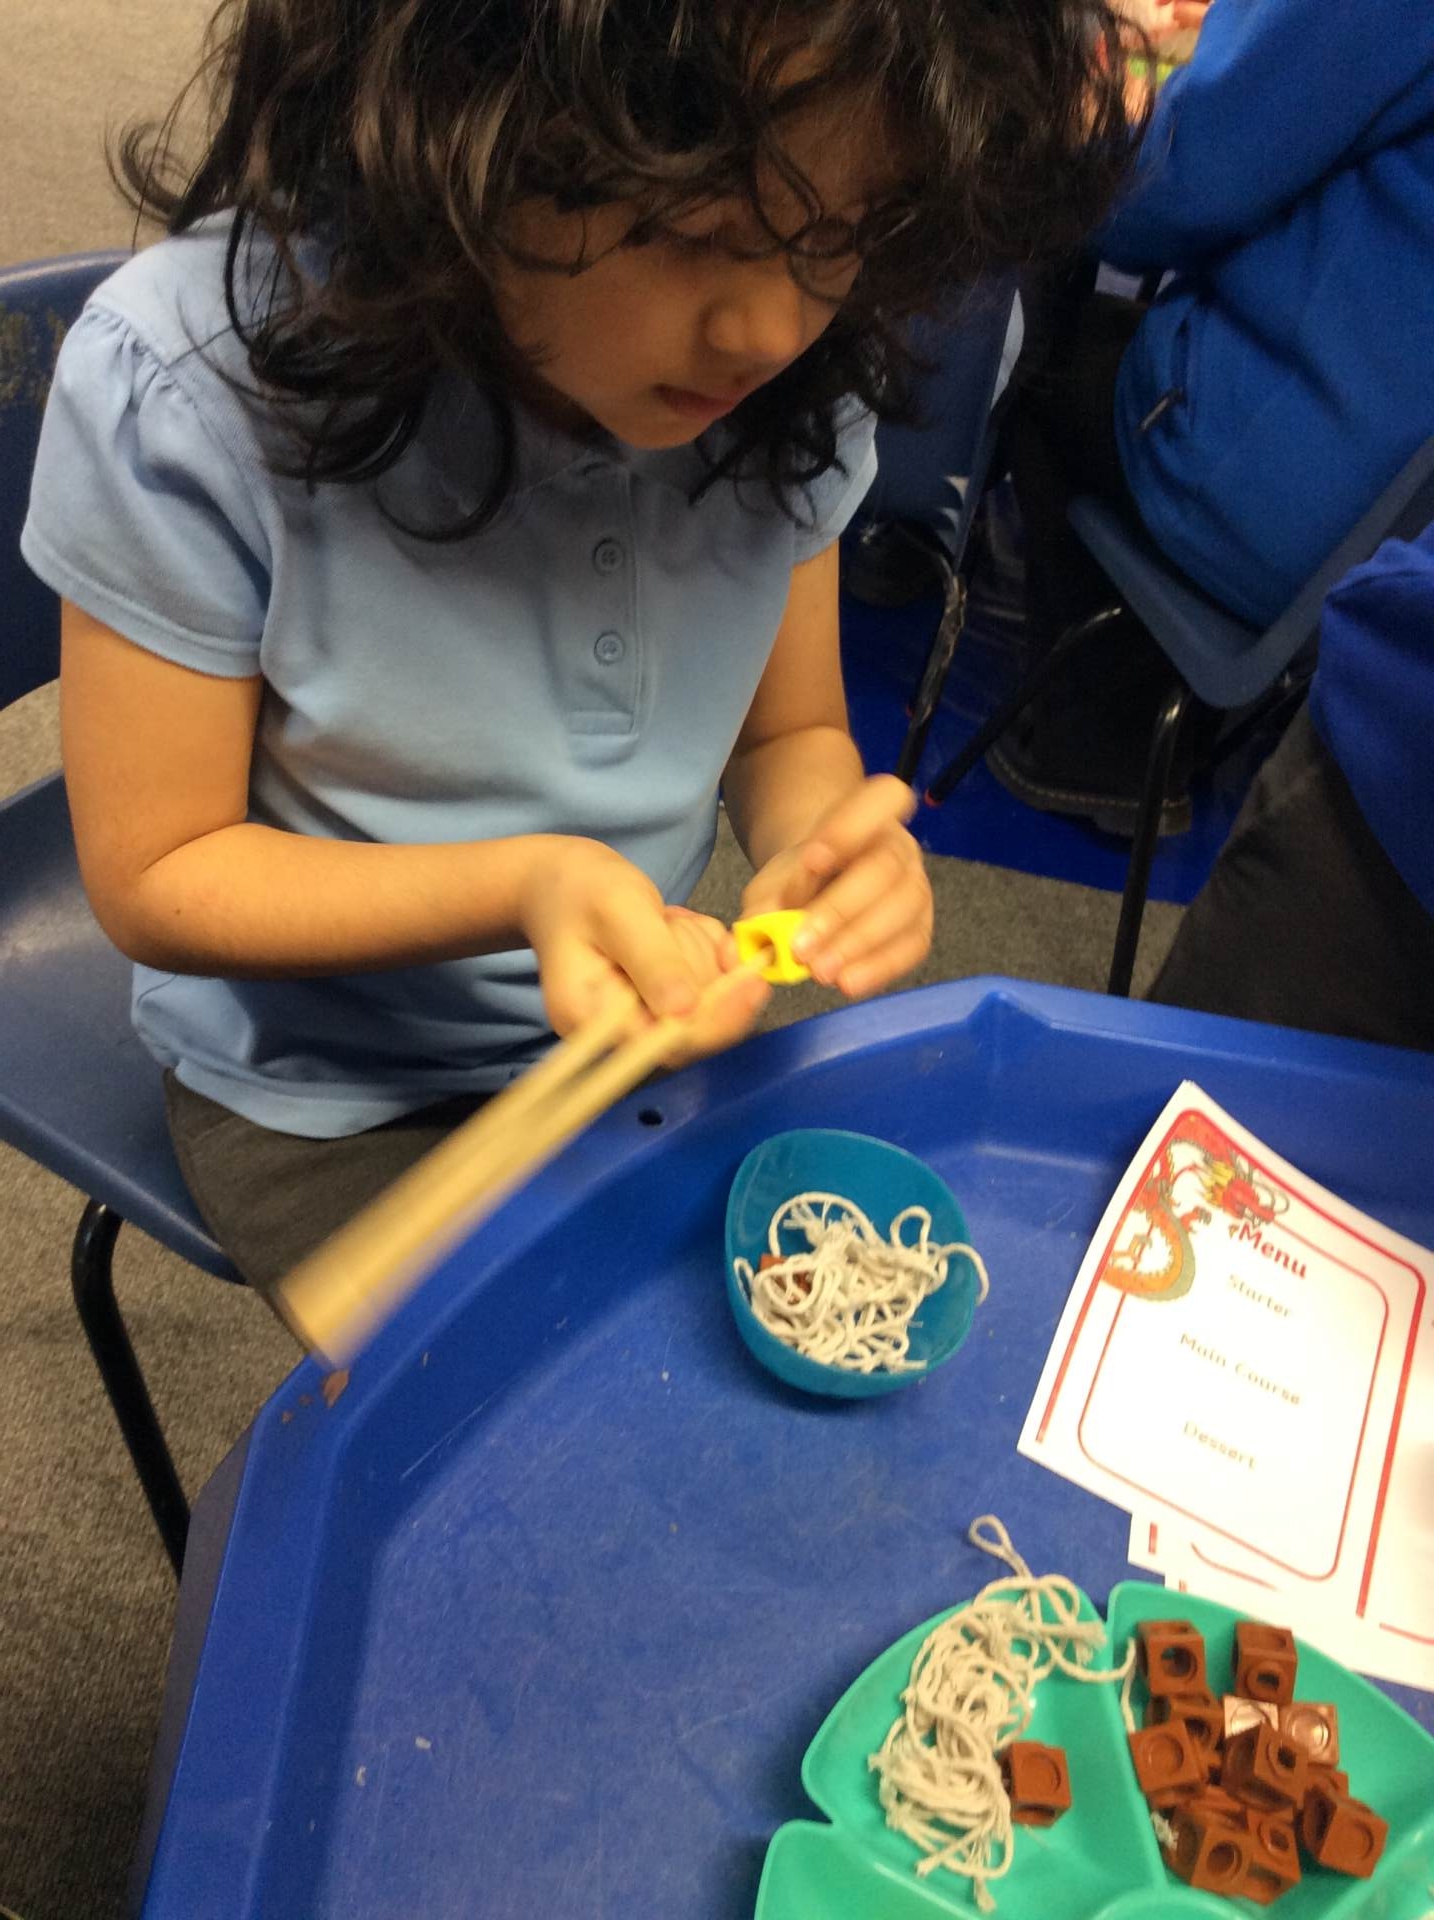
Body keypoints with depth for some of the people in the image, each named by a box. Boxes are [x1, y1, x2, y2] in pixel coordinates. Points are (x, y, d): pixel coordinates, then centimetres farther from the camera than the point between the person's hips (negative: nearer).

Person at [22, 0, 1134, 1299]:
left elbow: (791, 734, -1)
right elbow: (156, 878, -16)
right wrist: (523, 887, -34)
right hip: (330, 1098, -3)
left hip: (654, 1017, 4)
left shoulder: (794, 380, -13)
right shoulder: (185, 385, -25)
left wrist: (819, 853, -25)